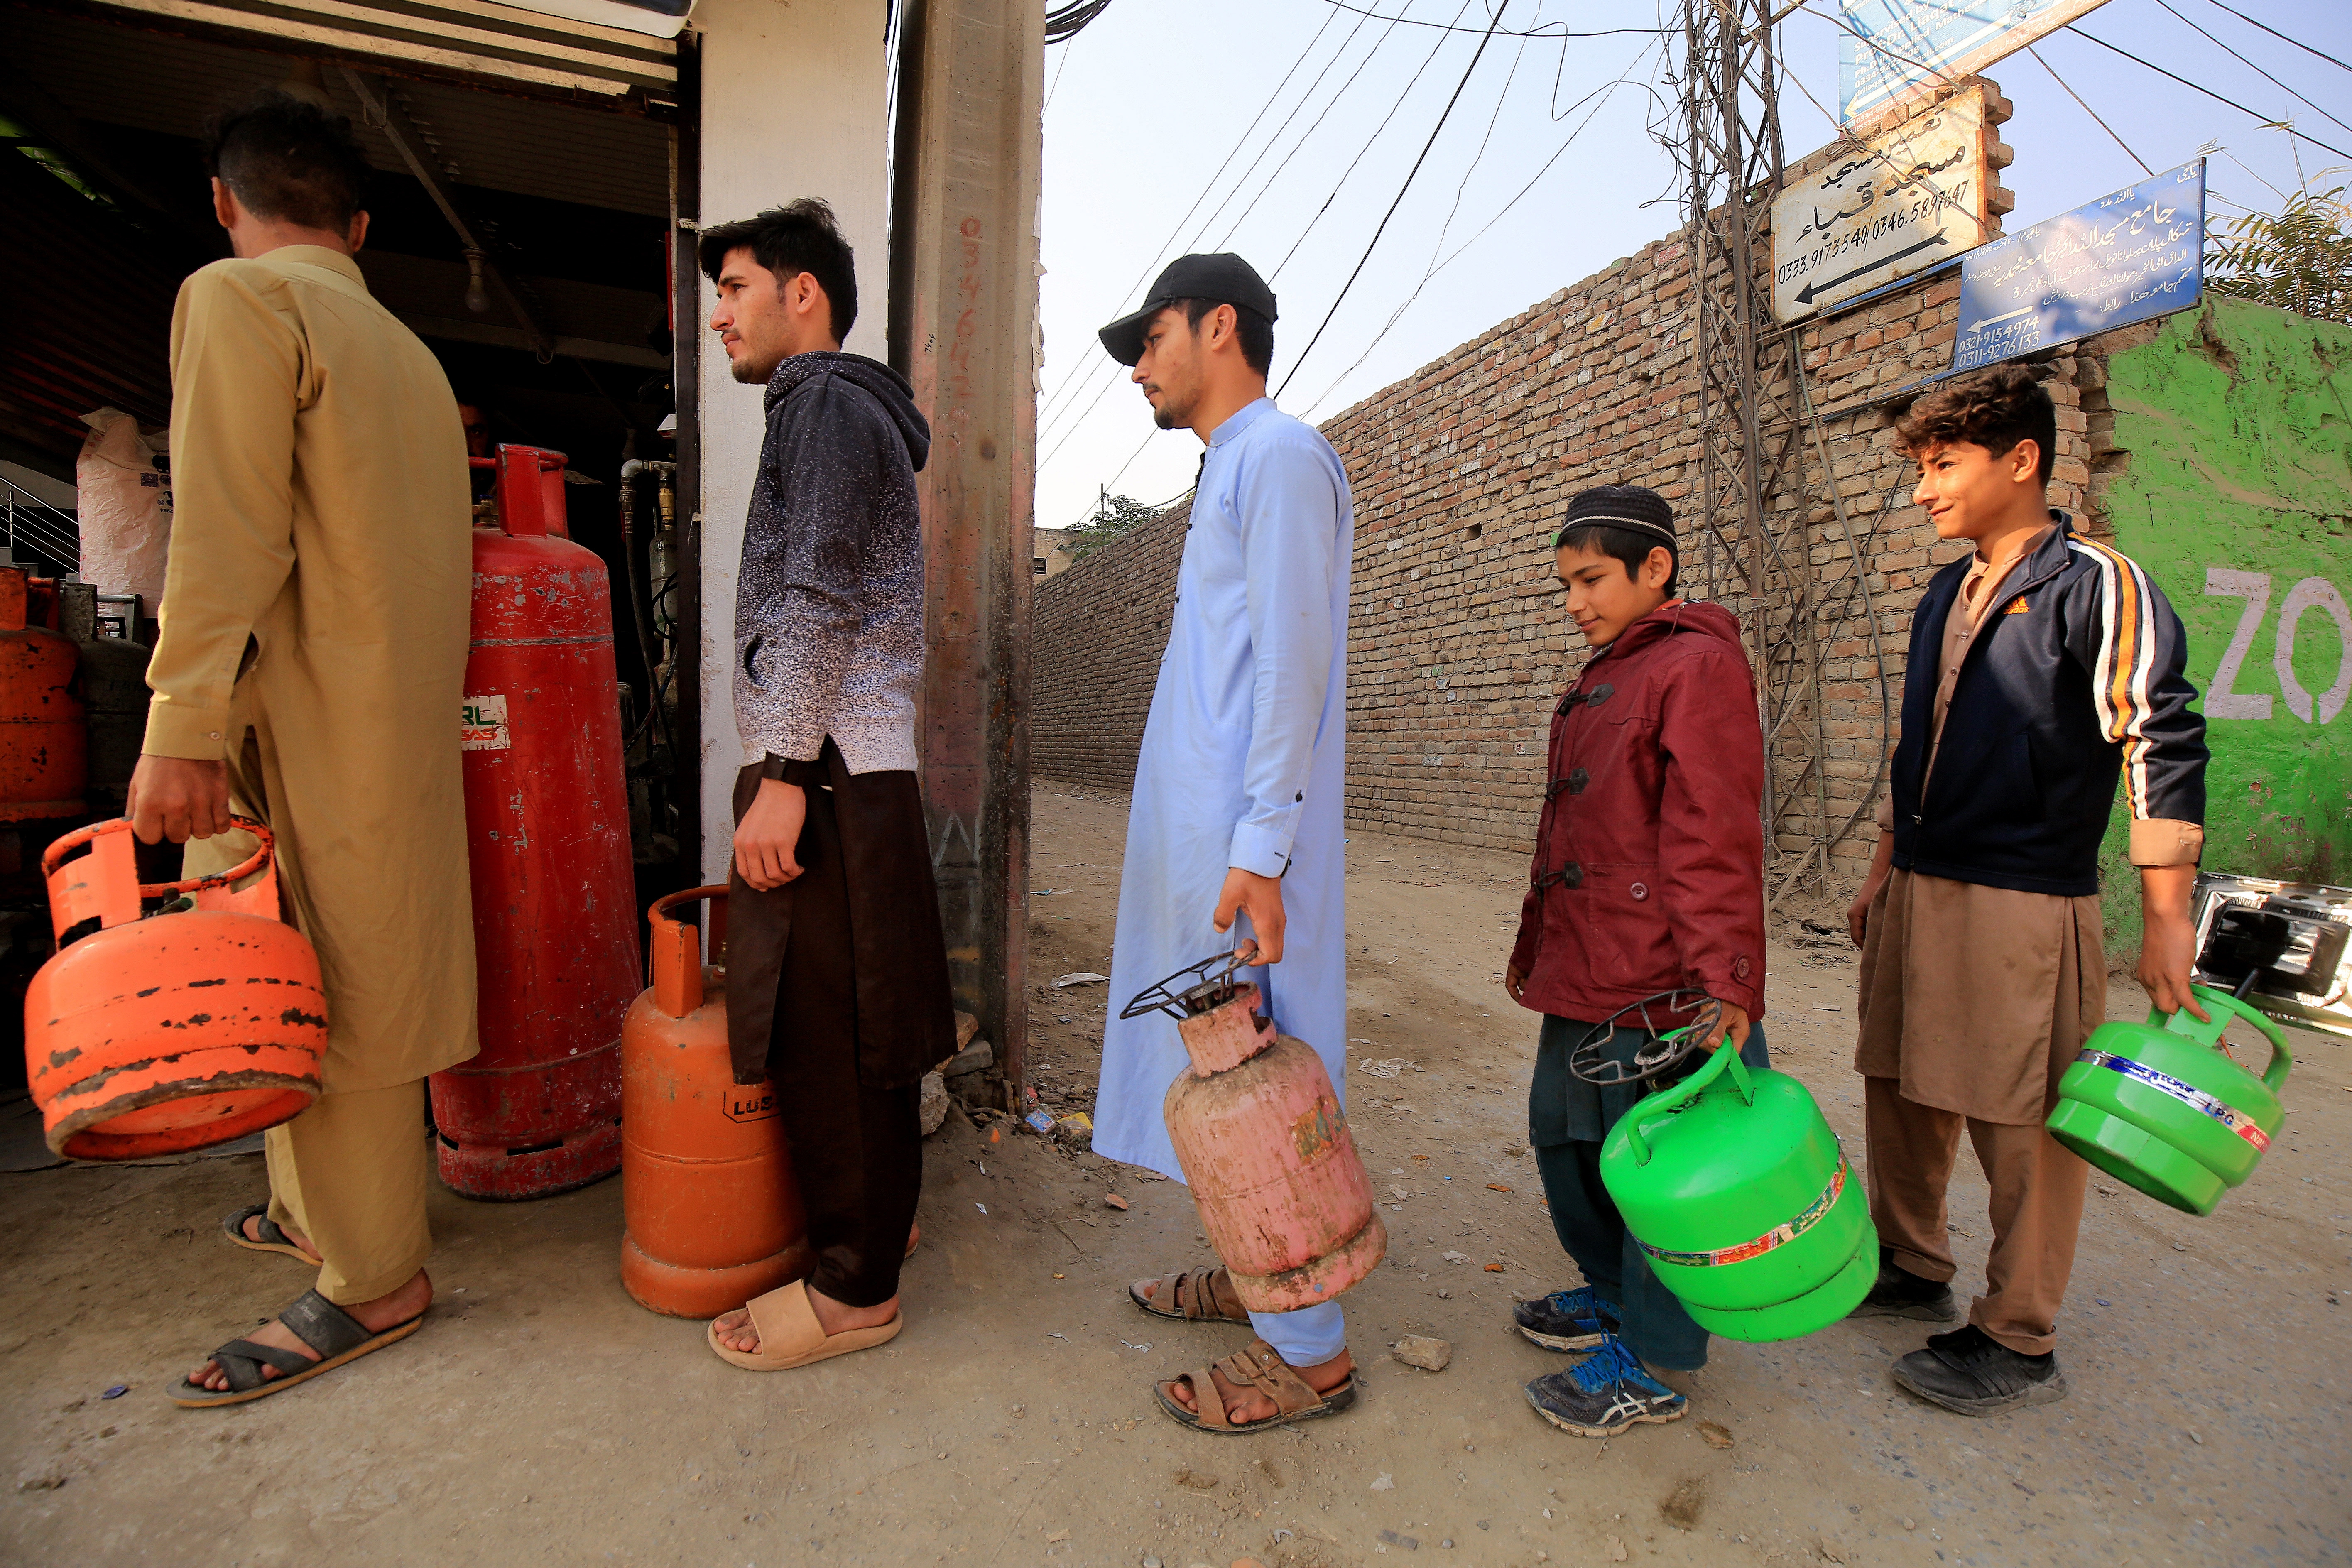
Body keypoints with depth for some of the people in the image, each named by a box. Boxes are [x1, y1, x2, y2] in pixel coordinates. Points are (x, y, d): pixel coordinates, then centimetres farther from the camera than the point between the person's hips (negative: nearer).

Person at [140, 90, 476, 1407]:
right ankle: (326, 1205, 33)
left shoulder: (240, 299, -6)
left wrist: (182, 732, -18)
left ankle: (376, 1282, 9)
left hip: (314, 727, -9)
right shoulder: (406, 348, 19)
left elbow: (228, 537, -17)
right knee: (320, 983, 19)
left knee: (330, 997, -2)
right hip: (398, 711, 9)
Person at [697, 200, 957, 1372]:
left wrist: (782, 773, -21)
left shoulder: (828, 405, -6)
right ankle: (868, 1229, 28)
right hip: (839, 773, 10)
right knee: (848, 1039, 16)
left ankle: (855, 1288, 7)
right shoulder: (840, 409, 26)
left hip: (827, 775, -10)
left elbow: (818, 604, -18)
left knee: (831, 1044, -4)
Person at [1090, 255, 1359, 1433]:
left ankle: (1306, 1350, 10)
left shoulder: (1278, 456, -8)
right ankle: (1257, 1276, 31)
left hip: (1240, 839, -10)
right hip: (1199, 831, 10)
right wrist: (1220, 840, 19)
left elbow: (1291, 666, -18)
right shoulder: (1229, 472, 22)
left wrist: (1257, 849, -22)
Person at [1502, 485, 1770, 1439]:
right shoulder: (1600, 680, 18)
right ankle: (1611, 1293, 40)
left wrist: (1725, 982, -23)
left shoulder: (1697, 665, -11)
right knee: (1562, 1130, 20)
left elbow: (1715, 841, -19)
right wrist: (1536, 943, 24)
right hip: (1582, 974, 10)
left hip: (1655, 984, -10)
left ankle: (1652, 1367, 20)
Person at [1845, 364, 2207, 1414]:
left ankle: (2019, 1343, 18)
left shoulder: (2098, 586, -8)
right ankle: (1912, 1269, 32)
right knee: (1901, 1092, 14)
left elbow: (2161, 747, -13)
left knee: (2023, 1126, 3)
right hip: (1917, 894, 8)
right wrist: (1883, 874, 21)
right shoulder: (1945, 596, 15)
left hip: (2024, 903, -7)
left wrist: (2166, 918, -17)